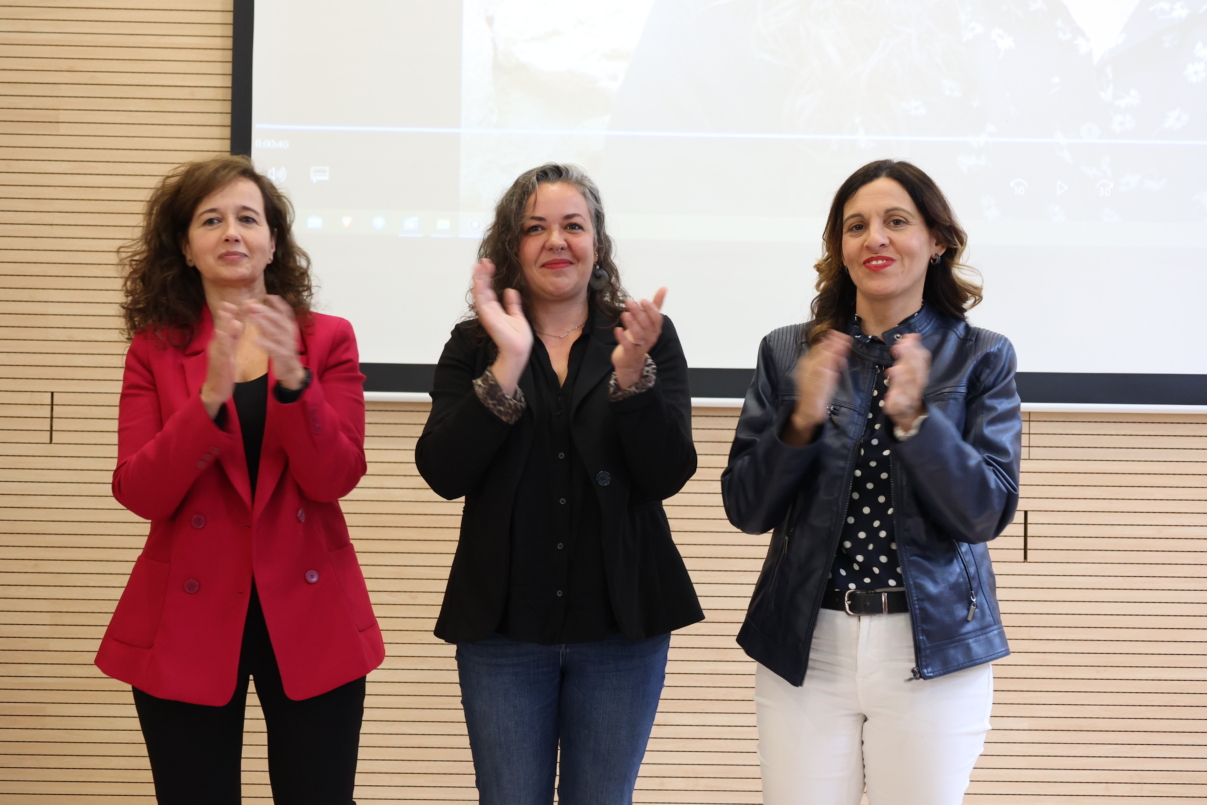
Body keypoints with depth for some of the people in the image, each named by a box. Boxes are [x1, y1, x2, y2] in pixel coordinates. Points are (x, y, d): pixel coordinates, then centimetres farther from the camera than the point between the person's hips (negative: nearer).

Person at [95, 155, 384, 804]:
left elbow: (335, 478, -8)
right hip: (188, 621, 0)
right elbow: (139, 493, -8)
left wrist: (292, 377, -23)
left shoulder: (328, 339, 3)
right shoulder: (154, 349, 3)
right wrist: (210, 398, -22)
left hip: (308, 614, 0)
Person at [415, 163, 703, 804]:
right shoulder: (473, 347, 3)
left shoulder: (651, 339, 2)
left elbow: (668, 476, -8)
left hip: (621, 628, 0)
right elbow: (443, 474, -11)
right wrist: (508, 363, -19)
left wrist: (630, 372, -22)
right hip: (504, 625, 0)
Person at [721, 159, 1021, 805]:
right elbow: (744, 509, 1)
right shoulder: (787, 353, 4)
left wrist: (914, 417, -22)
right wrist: (802, 420, -15)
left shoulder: (981, 358, 1)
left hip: (933, 649, -1)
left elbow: (987, 513, -8)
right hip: (806, 643, 1)